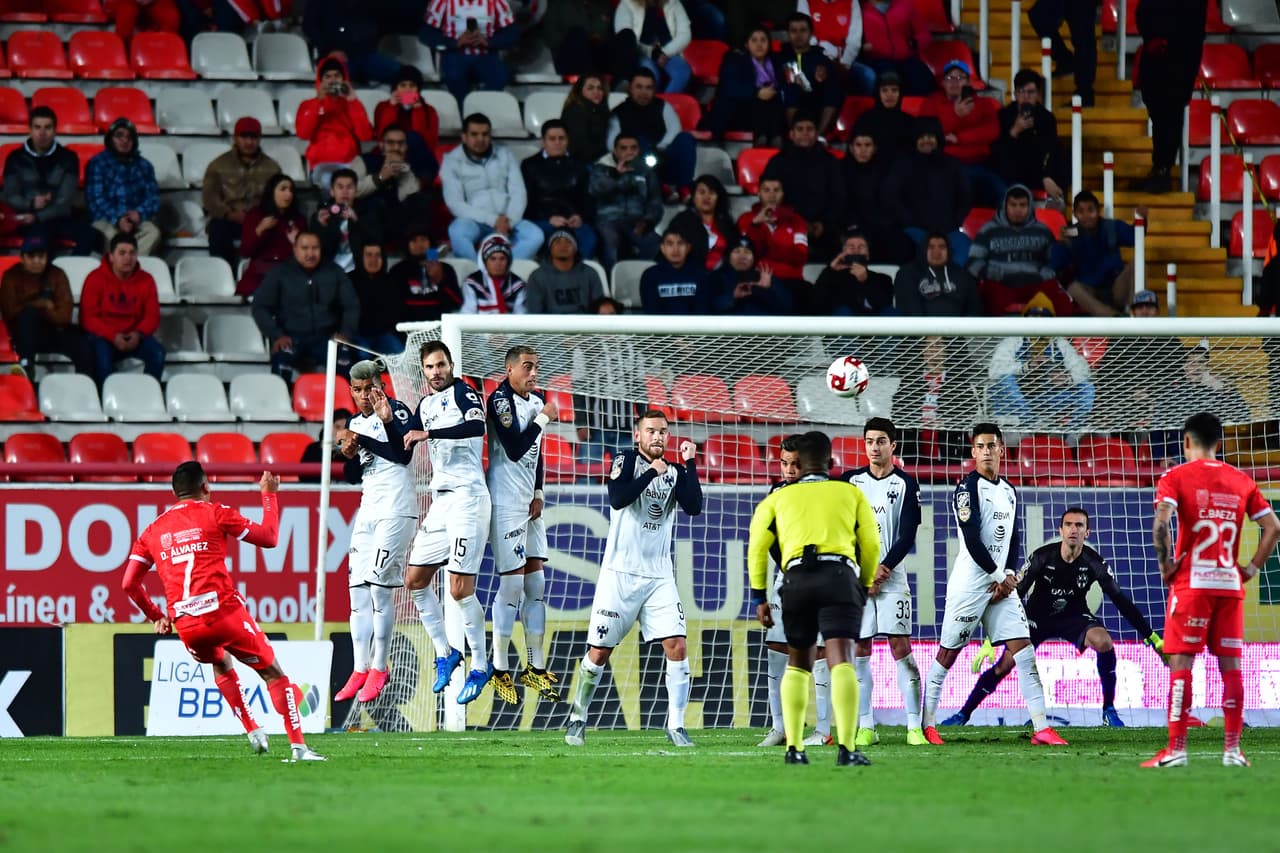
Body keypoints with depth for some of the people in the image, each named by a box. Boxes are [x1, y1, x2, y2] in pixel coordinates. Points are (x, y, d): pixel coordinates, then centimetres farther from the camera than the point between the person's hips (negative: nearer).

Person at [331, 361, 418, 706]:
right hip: (368, 509, 8)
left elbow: (404, 454, -19)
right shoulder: (356, 422, 16)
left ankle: (379, 668, -8)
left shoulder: (397, 410, -5)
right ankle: (360, 670, 5)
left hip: (396, 509, -8)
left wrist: (387, 421, -30)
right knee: (358, 590, 2)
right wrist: (349, 455, -1)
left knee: (380, 587, -13)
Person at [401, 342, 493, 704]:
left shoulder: (463, 392, -6)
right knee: (415, 580, 9)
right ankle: (445, 653, 21)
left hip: (467, 498, -9)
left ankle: (480, 666, 0)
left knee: (460, 588, -12)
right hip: (440, 501, 9)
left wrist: (429, 433, -27)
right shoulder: (426, 405, 17)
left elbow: (476, 426, -26)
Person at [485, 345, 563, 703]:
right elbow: (515, 449, -23)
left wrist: (539, 493, 12)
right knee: (512, 583, -7)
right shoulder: (500, 400, -14)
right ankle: (500, 671, 1)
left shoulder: (537, 399, 11)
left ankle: (536, 668, 15)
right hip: (505, 503, -8)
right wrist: (543, 418, -15)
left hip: (529, 502, 8)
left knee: (536, 583, 9)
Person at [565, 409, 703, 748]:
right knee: (599, 652, 1)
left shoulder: (674, 472, 10)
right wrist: (652, 472, -17)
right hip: (620, 572, -3)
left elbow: (694, 507, -6)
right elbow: (617, 498, -19)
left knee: (677, 647, -10)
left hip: (659, 576, 3)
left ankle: (675, 725, -5)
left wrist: (690, 464, -7)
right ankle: (577, 718, 18)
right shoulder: (627, 460, -2)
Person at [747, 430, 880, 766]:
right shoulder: (852, 493, 19)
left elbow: (757, 545, 10)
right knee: (842, 662, -12)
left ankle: (794, 747, 8)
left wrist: (759, 597, 12)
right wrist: (864, 586, 29)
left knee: (798, 664, 17)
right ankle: (846, 747, -26)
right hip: (840, 574, -2)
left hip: (796, 577, 2)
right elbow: (871, 545, 15)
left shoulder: (778, 498, 21)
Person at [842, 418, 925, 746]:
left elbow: (907, 537, -2)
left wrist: (883, 570, -11)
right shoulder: (850, 481, 10)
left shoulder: (906, 484, 3)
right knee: (860, 650, 0)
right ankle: (865, 727, 2)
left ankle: (914, 726, -10)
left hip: (891, 576, -2)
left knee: (901, 648, -8)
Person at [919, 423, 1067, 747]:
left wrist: (1009, 574, 0)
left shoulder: (1009, 491, 15)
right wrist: (998, 576, -12)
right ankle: (927, 723, 11)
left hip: (1001, 581, 6)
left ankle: (1041, 728, -6)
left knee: (1023, 648, -2)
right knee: (948, 653, 0)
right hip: (970, 579, -6)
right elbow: (972, 538, -15)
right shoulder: (968, 487, -8)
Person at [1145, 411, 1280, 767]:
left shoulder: (1176, 477, -3)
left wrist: (1166, 564, -8)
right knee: (1231, 665, 7)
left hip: (1191, 583, -4)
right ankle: (1232, 748, 6)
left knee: (1180, 663, -2)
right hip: (1230, 584, 4)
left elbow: (1161, 523, -18)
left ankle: (1177, 748, -6)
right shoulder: (1241, 481, 10)